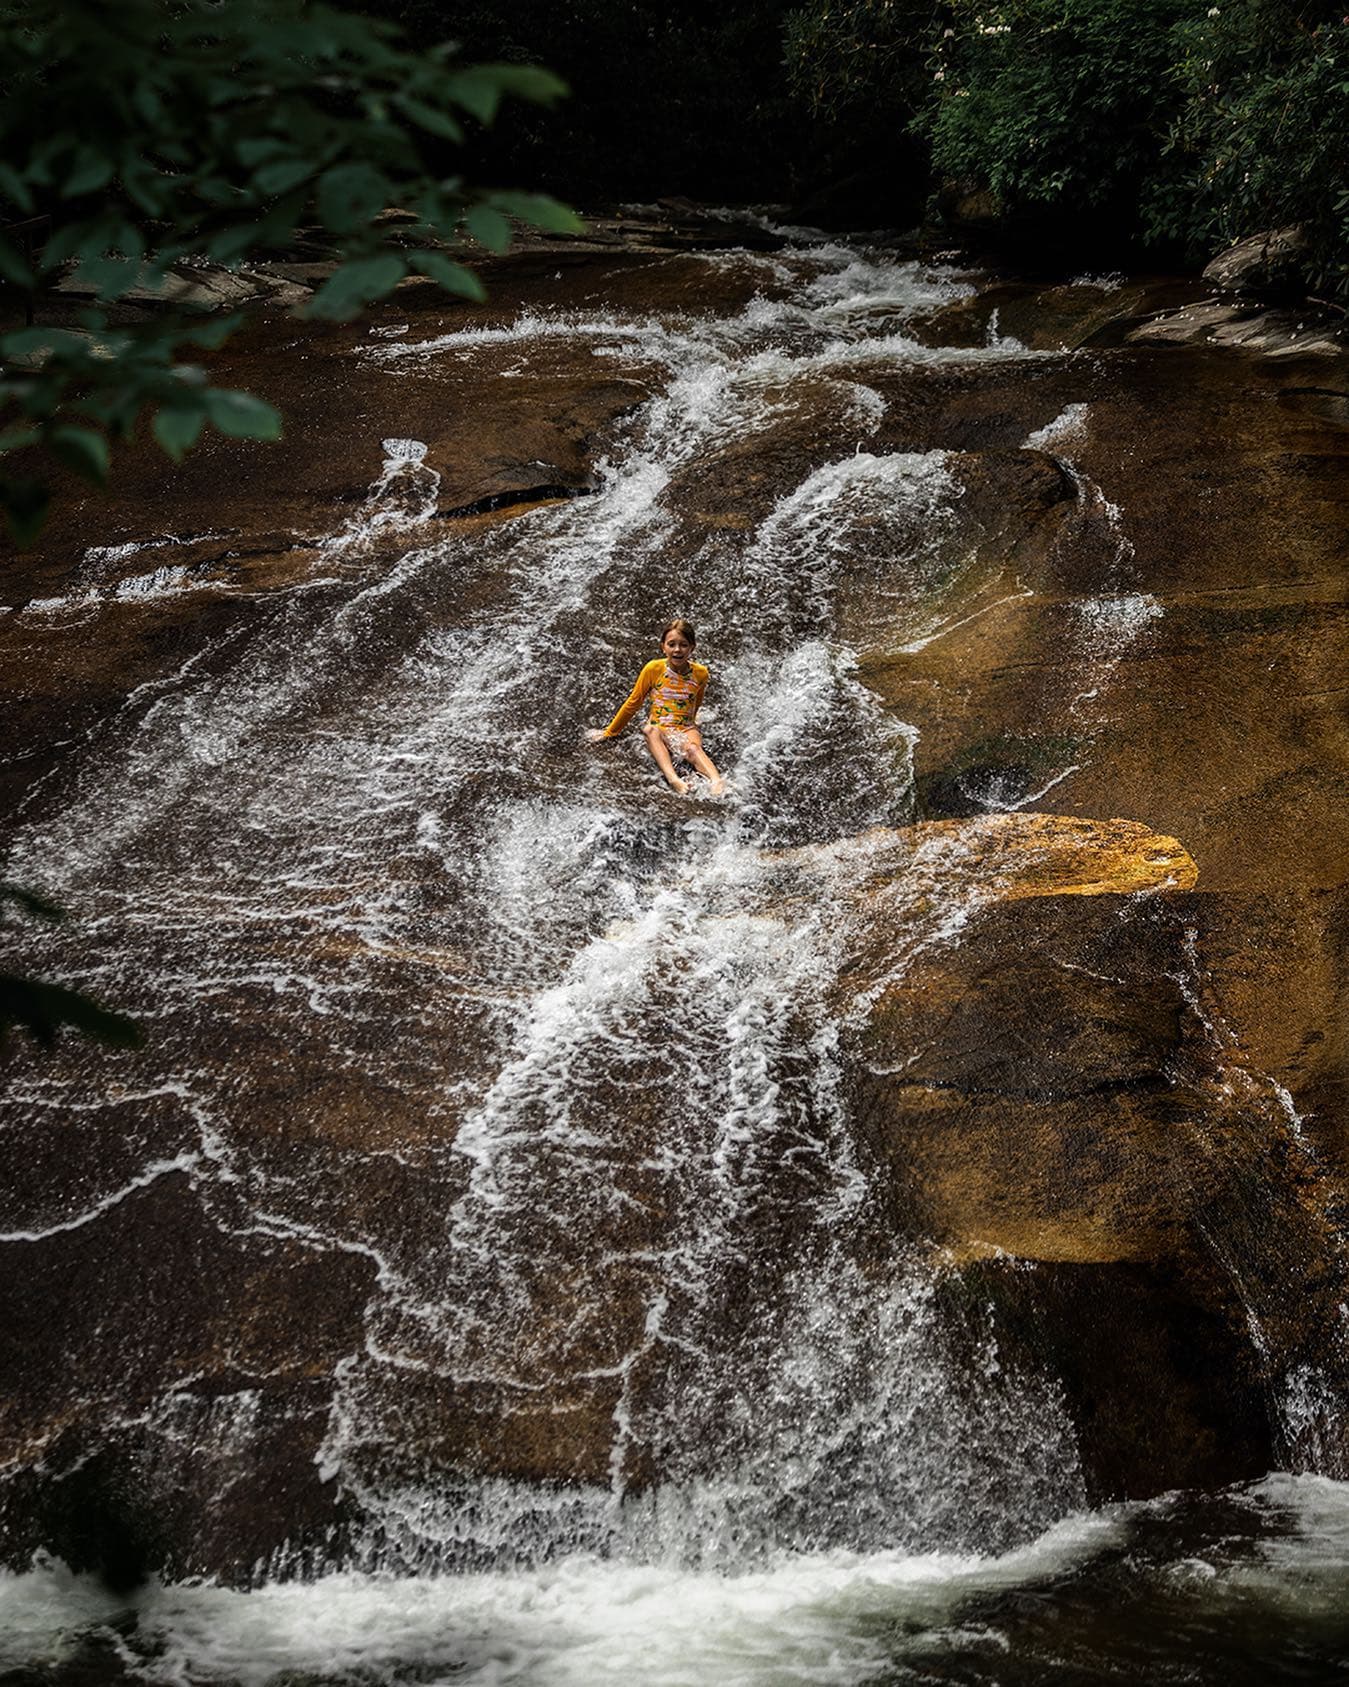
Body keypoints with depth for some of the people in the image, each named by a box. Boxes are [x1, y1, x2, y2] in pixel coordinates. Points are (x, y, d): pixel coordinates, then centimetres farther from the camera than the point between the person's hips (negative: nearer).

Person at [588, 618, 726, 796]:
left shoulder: (700, 674, 1)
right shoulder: (653, 669, -2)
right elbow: (633, 703, 8)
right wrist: (609, 733, 13)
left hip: (686, 729, 1)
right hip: (658, 729, -1)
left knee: (693, 748, -34)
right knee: (650, 731, -36)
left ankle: (716, 781, -60)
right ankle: (673, 779, -58)